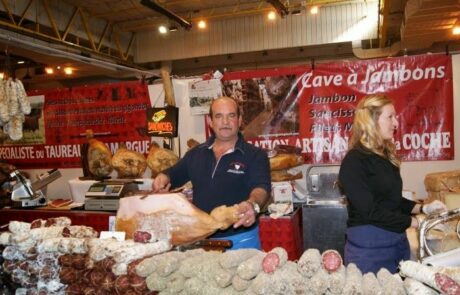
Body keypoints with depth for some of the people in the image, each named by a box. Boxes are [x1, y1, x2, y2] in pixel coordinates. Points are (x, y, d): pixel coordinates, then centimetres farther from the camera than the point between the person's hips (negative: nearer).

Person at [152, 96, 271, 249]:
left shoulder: (255, 155, -8)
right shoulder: (196, 153, 8)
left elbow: (261, 187, -22)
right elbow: (174, 174, 20)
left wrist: (252, 204, -45)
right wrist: (163, 177, -5)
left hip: (240, 239, -4)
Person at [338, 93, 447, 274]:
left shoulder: (385, 156, 9)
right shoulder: (354, 161, -16)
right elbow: (371, 211, -19)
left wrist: (423, 208, 2)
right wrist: (416, 222, -13)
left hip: (399, 242, 8)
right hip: (369, 248, -8)